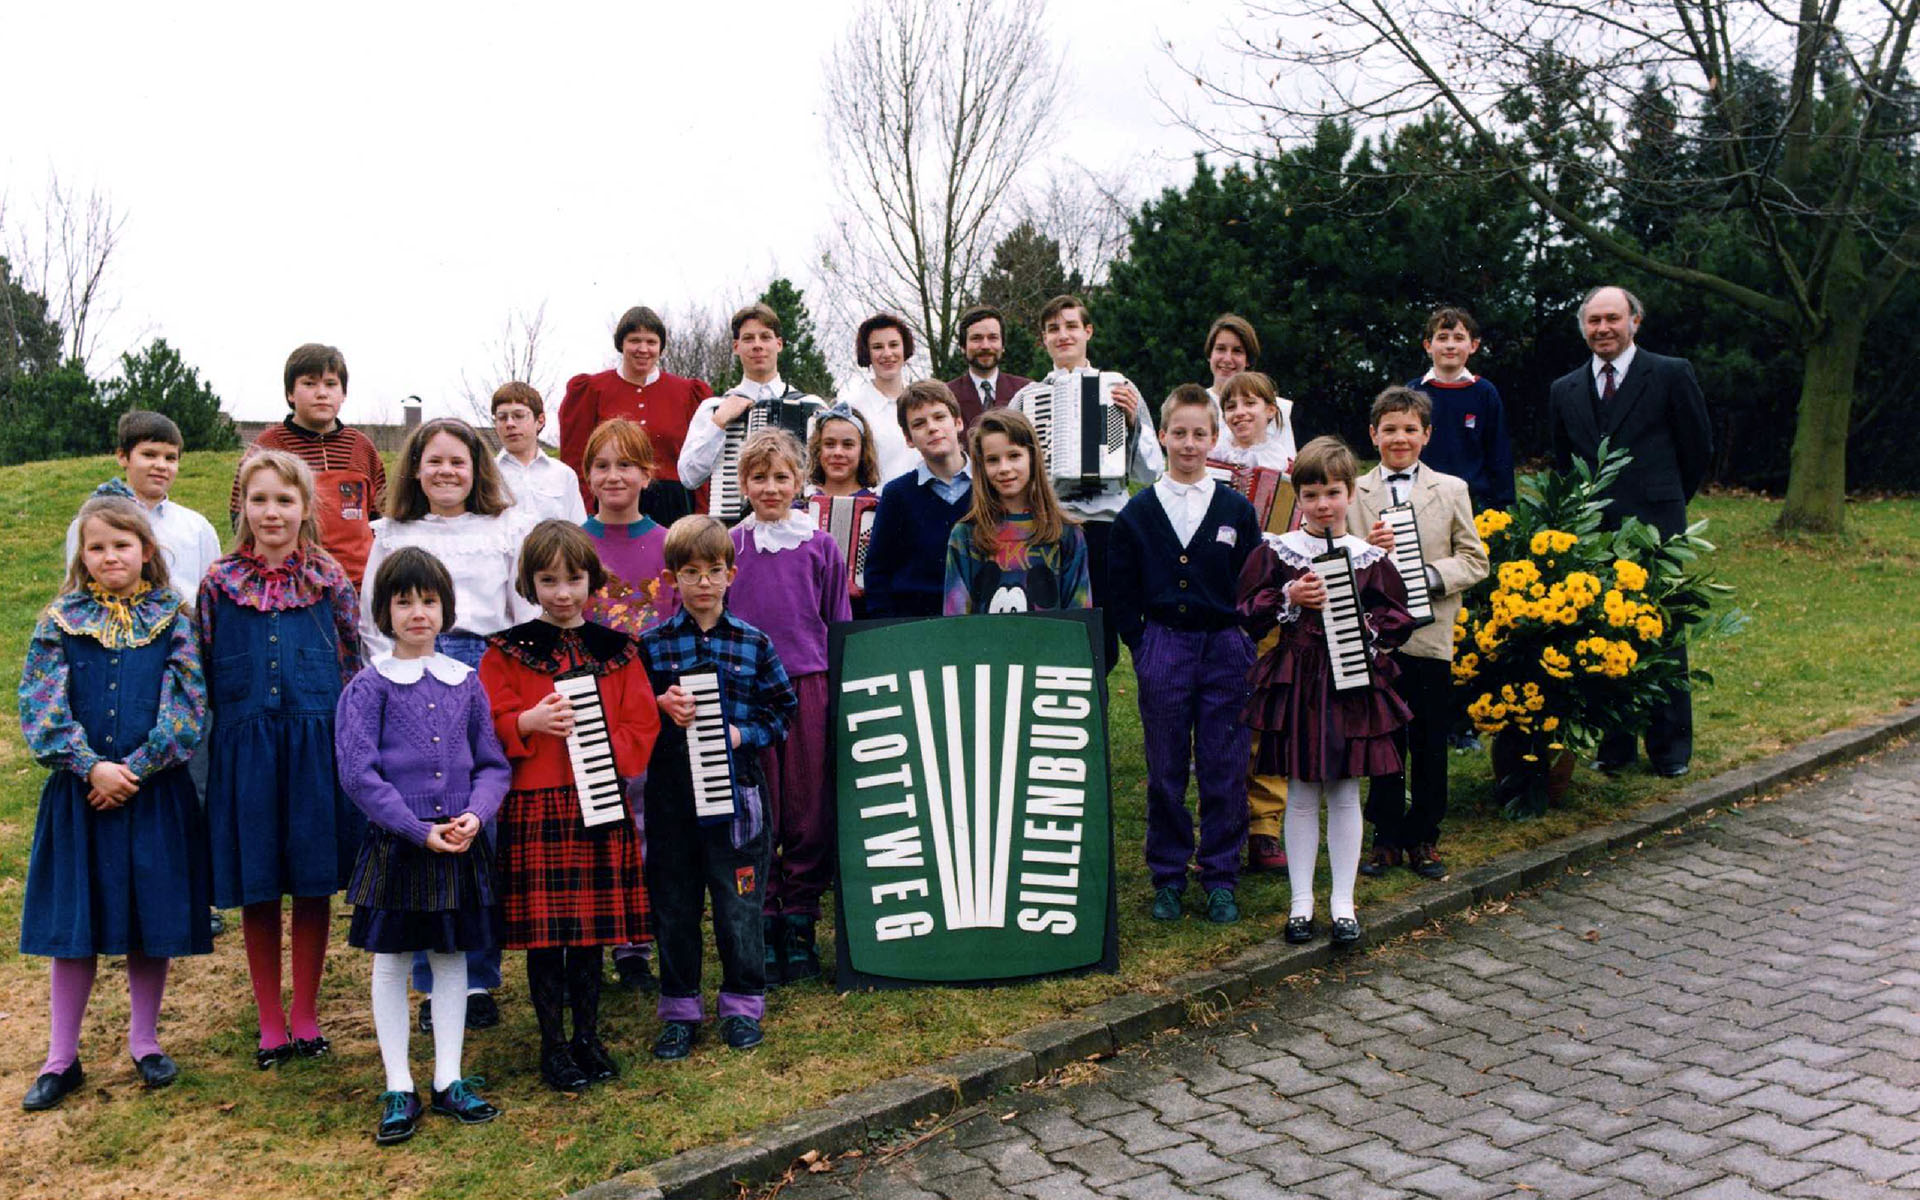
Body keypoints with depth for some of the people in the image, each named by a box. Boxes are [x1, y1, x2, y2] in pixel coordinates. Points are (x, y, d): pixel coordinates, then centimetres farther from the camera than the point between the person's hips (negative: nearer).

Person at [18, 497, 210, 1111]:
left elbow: (186, 704, -5)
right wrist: (92, 766, -15)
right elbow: (41, 706, -4)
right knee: (72, 925, 6)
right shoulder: (60, 621, 2)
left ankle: (144, 1042, 24)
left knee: (152, 923, 8)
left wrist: (134, 770, -13)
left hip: (154, 793, 0)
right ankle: (61, 1059, 18)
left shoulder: (174, 618, 1)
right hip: (79, 794, 0)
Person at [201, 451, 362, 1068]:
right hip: (243, 746, 1)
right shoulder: (219, 582, 2)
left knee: (314, 883, 6)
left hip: (316, 745, 0)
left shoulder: (330, 580, 1)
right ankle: (270, 1021, 22)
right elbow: (203, 670, 8)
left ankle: (305, 1014, 22)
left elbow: (353, 666, 6)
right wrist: (211, 738, 4)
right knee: (255, 887, 7)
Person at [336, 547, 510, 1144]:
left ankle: (448, 1080, 22)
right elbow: (359, 773, -11)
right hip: (396, 845, -3)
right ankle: (399, 1090, 17)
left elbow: (494, 763, 7)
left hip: (461, 844, 3)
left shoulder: (466, 681, 5)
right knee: (391, 962, 6)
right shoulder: (369, 686, -5)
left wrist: (475, 815, -11)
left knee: (452, 958, 11)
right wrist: (421, 831, -16)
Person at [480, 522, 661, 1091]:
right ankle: (553, 1044, 16)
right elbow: (490, 727, -1)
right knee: (543, 929, 2)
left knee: (592, 926, 10)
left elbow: (641, 724, 6)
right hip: (534, 805, -2)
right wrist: (530, 723, -19)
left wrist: (607, 758, -10)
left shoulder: (615, 650, 8)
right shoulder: (508, 651, 1)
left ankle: (588, 1036, 24)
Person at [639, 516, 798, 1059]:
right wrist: (661, 708, -15)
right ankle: (679, 1009, 23)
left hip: (736, 787, 0)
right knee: (674, 902, 9)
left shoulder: (754, 643, 2)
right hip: (671, 792, 1)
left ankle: (742, 1003, 22)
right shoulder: (651, 644, 2)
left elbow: (782, 708, 5)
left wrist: (742, 734, -9)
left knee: (739, 902, 6)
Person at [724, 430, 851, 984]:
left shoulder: (820, 545, 5)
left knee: (809, 809, 3)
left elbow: (839, 623, 10)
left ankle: (800, 923, 14)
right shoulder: (731, 546, 6)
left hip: (810, 685, 0)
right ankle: (762, 923, 14)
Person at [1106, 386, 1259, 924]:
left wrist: (1241, 640, 0)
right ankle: (1168, 877, 19)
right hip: (1162, 651, 0)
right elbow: (1120, 593, 6)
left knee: (1224, 770, 4)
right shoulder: (1138, 512, 3)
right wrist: (1143, 646, -1)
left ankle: (1221, 879, 16)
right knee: (1165, 772, 6)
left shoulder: (1236, 510, 5)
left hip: (1225, 650, 0)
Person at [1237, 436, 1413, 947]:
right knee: (1301, 795, 6)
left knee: (1346, 794, 8)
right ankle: (1300, 901, 17)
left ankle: (1343, 901, 18)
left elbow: (1399, 621, 7)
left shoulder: (1370, 558, 3)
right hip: (1297, 683, -1)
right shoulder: (1275, 552, 0)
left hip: (1354, 684, 1)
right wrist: (1289, 598, -16)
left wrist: (1369, 627, -12)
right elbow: (1249, 617, -1)